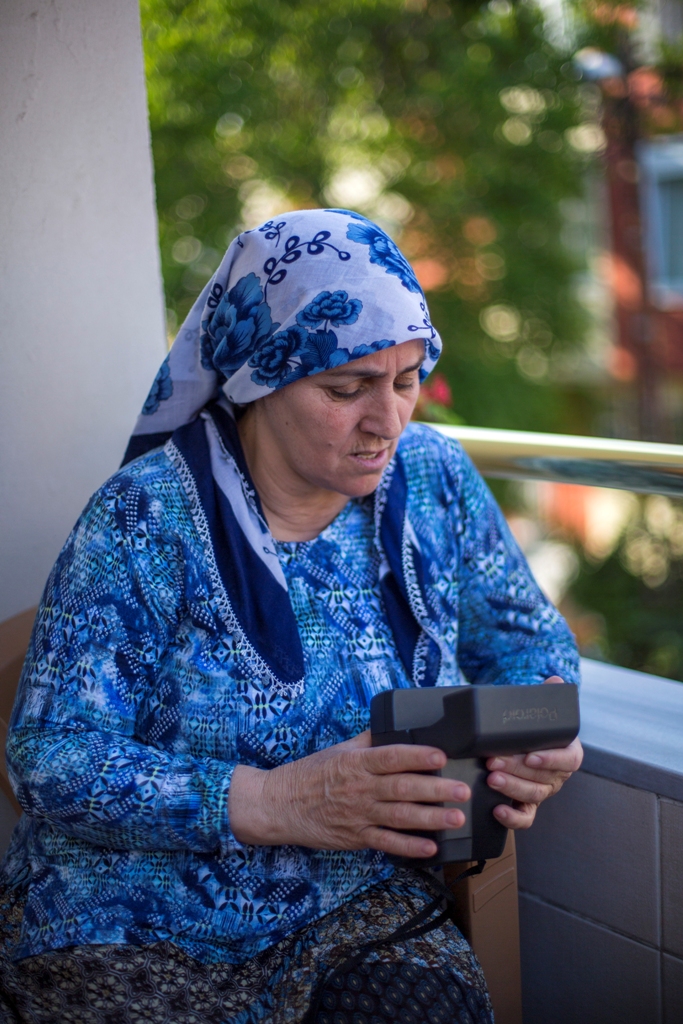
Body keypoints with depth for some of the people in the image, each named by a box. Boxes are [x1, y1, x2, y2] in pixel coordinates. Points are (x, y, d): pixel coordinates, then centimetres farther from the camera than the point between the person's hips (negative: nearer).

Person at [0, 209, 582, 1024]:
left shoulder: (435, 482, 0)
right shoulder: (144, 520, -13)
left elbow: (529, 641, 12)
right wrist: (277, 802, -29)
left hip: (356, 909, 3)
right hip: (135, 936, -2)